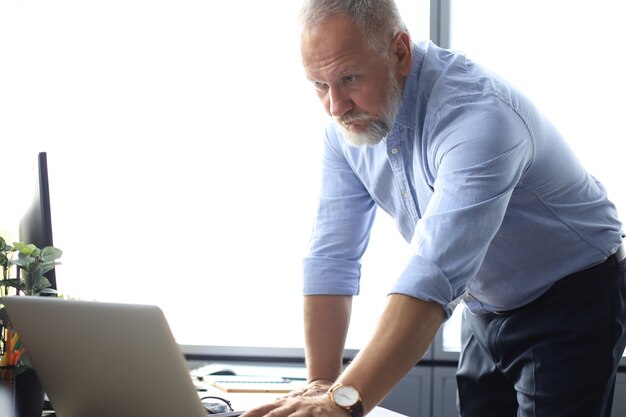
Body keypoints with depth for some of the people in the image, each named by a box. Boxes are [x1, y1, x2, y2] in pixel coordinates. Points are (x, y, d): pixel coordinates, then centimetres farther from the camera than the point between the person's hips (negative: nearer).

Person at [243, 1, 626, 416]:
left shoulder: (479, 113, -33)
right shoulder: (350, 124, -9)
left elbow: (436, 275, -43)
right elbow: (332, 258, -6)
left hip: (573, 301, -6)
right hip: (486, 311, 6)